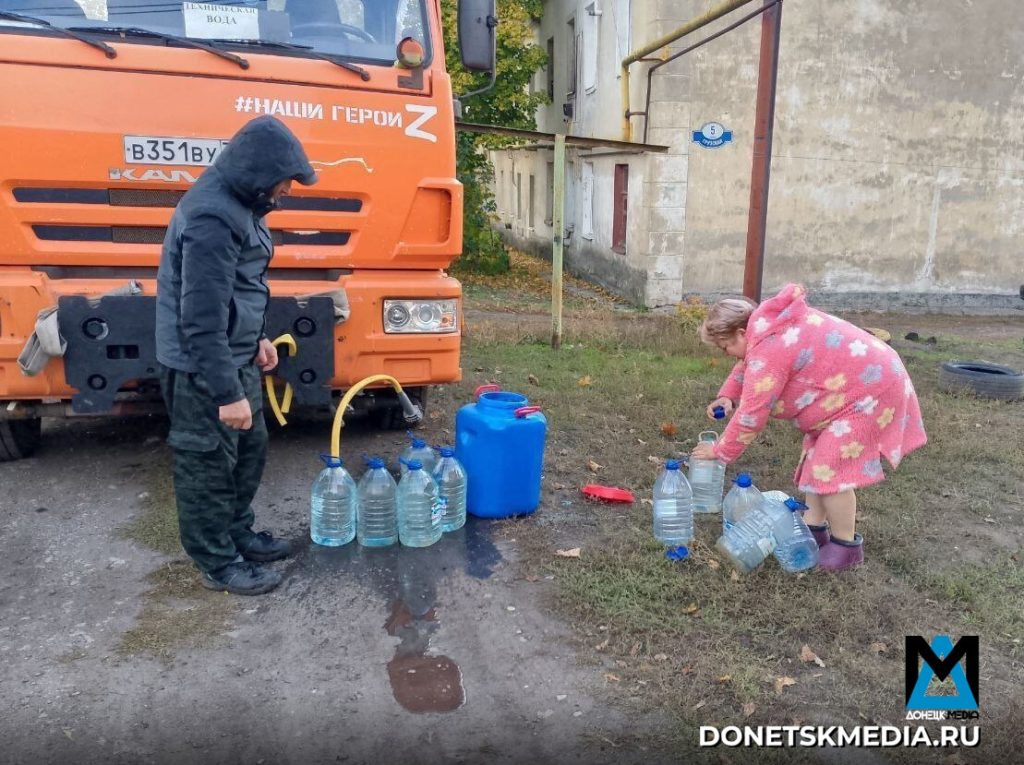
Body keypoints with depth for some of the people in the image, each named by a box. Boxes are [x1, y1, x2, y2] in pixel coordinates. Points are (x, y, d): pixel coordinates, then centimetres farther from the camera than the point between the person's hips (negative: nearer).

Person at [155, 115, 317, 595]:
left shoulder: (236, 203, 8)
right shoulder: (212, 216, -25)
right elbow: (203, 319, -27)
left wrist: (256, 339, 21)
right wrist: (227, 392, -25)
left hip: (233, 355, 10)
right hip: (202, 367, -10)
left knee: (249, 449, 20)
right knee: (208, 465, 5)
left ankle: (238, 534, 38)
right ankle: (217, 564, 20)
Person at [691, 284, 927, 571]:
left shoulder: (769, 351, -29)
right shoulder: (766, 324, 1)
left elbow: (751, 416, -24)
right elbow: (747, 365, 18)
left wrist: (720, 451, -11)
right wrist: (727, 397, 0)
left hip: (870, 391, -11)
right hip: (856, 383, 11)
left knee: (830, 469, -9)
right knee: (818, 459, 14)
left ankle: (846, 546, 5)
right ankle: (814, 528, 23)